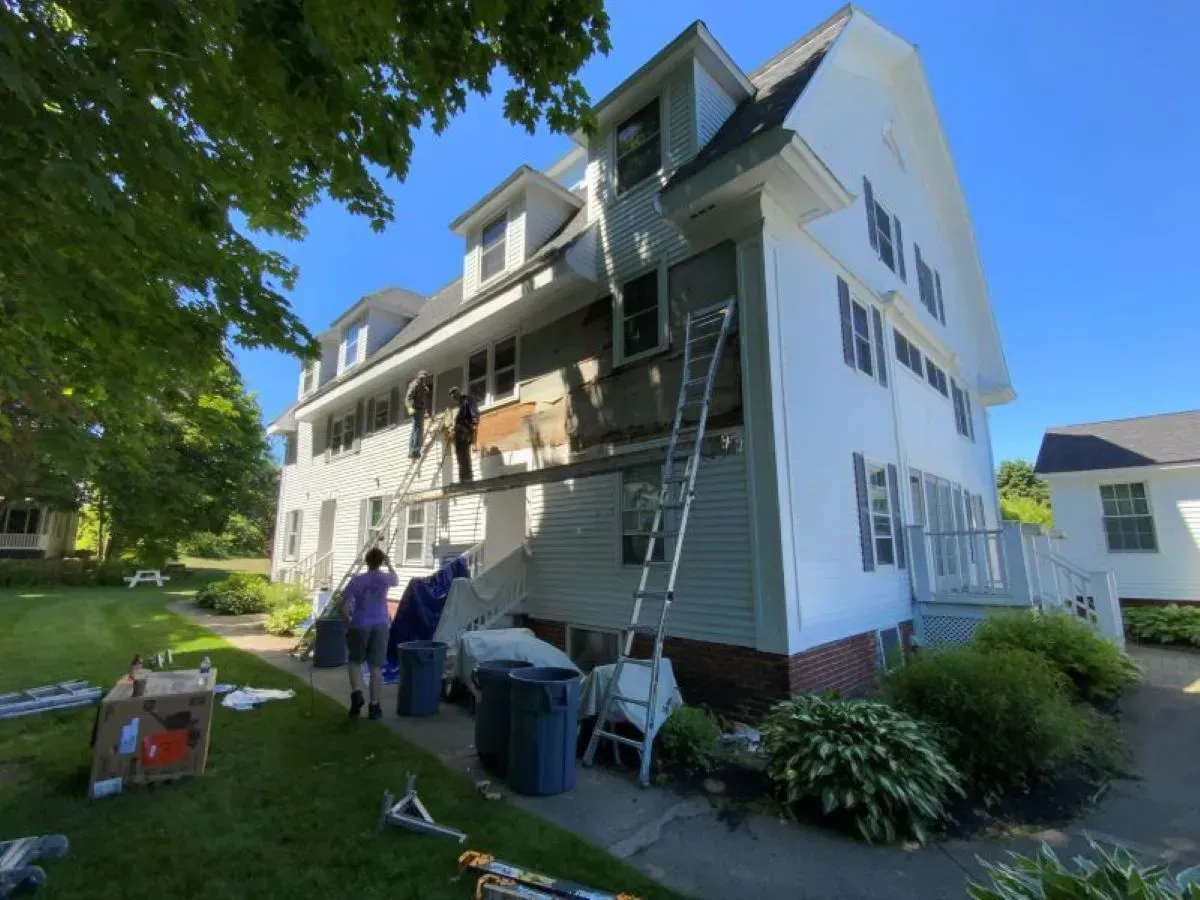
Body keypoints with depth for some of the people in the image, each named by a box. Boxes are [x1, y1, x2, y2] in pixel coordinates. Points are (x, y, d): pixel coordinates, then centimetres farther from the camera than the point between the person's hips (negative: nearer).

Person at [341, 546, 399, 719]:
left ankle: (356, 694, -2)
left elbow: (345, 604, -7)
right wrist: (389, 565, 26)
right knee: (376, 666, 5)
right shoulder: (385, 578, -3)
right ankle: (374, 706, 10)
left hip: (359, 626, -1)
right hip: (380, 626, 1)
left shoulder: (357, 580, -6)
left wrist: (349, 621, 7)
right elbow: (396, 580, 21)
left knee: (355, 662, 19)